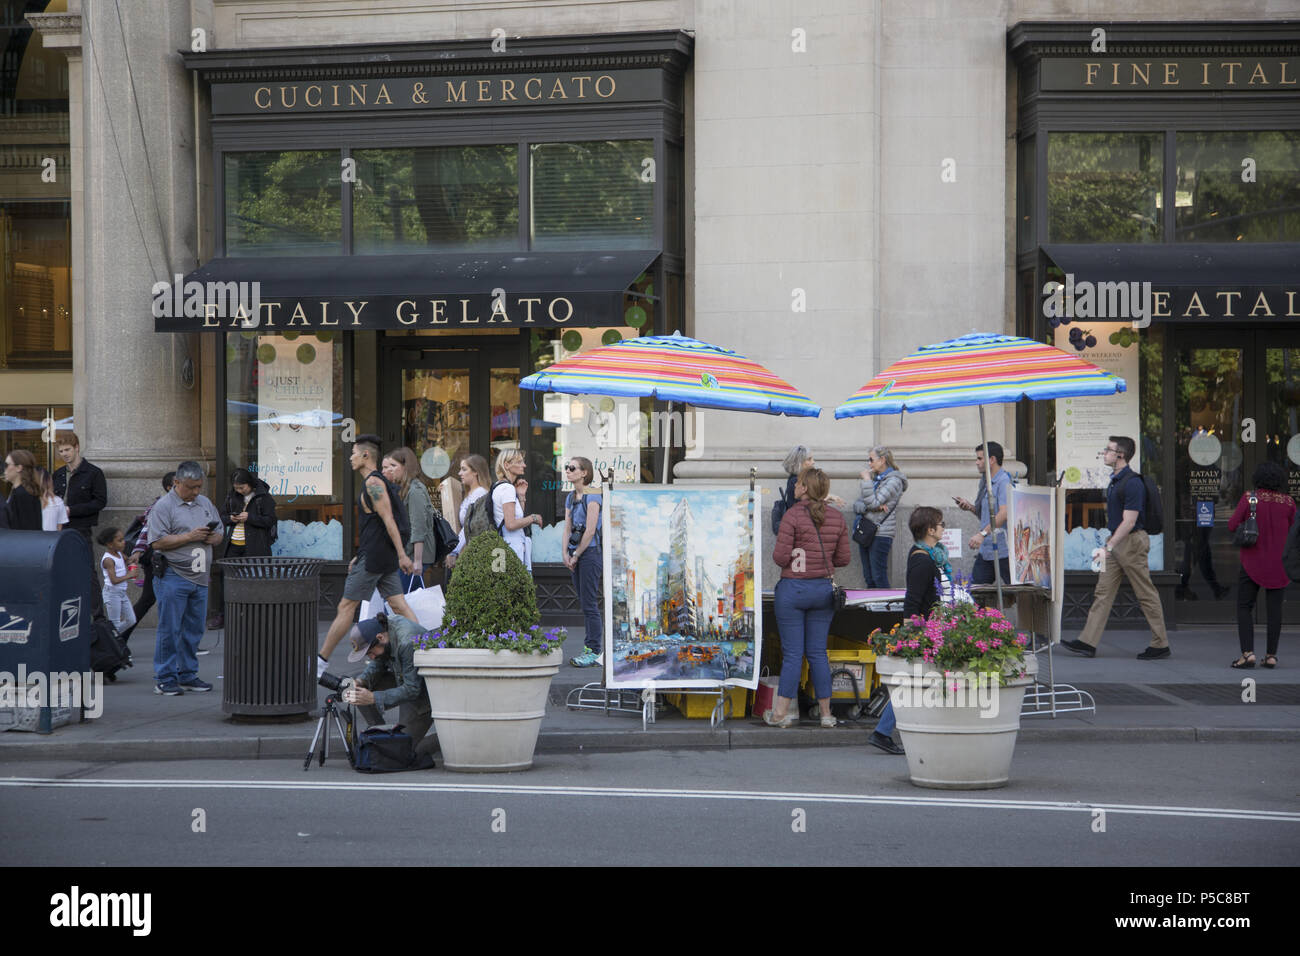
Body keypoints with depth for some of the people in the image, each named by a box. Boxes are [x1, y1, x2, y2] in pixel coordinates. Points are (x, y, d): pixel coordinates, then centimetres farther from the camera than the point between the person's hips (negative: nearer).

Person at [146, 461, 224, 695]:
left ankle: (188, 674, 19)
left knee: (193, 630, 10)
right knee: (170, 629, -5)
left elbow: (219, 534, 21)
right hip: (173, 577, -6)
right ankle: (164, 678, 1)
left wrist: (212, 537, -2)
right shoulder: (163, 506, -6)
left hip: (200, 579, 6)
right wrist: (189, 537, -17)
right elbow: (157, 542, -14)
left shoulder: (206, 504, 15)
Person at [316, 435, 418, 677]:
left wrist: (402, 555, -25)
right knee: (398, 605, 5)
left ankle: (320, 662, 3)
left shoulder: (373, 482, -12)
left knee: (346, 607, -3)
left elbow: (388, 520, -20)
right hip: (384, 557, 10)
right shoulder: (377, 482, 18)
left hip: (373, 557, -10)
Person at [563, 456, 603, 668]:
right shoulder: (571, 498, 14)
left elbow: (590, 531, -15)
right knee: (584, 603, 10)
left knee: (590, 604, -8)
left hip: (590, 553, -8)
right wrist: (566, 554, 0)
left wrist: (576, 555, -10)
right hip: (576, 555, 8)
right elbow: (567, 527, 12)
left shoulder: (592, 496, -11)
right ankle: (591, 648, 14)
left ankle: (594, 652, -6)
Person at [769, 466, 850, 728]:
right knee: (818, 652, 12)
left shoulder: (793, 515, -13)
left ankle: (781, 713, 4)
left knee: (792, 653, 0)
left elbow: (780, 557, -15)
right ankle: (825, 713, 13)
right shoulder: (837, 518, 2)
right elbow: (843, 559, 6)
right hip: (824, 589, 4)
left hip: (793, 588, -4)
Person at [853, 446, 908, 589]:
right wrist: (875, 507, -9)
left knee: (879, 578, -11)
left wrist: (866, 479, -9)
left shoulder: (894, 480, -7)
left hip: (881, 535, -8)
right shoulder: (874, 479, 18)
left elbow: (873, 502, -18)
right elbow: (856, 506, 11)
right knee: (869, 578, 7)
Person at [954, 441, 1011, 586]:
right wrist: (970, 507, 7)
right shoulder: (986, 482, 18)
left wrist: (983, 533, -30)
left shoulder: (1004, 481, -12)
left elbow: (1004, 513, -24)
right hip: (985, 549, 9)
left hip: (1003, 549, -9)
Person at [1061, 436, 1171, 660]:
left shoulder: (1132, 483, -18)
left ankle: (1160, 645, 7)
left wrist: (1108, 547, -23)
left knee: (1146, 595, -1)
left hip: (1132, 541, -10)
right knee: (1103, 591, 5)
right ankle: (1088, 642, 4)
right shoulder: (1115, 480, 12)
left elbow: (1129, 522, -22)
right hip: (1117, 541, 10)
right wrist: (1109, 546, 19)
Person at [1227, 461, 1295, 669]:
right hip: (1279, 563, 2)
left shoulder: (1249, 498, -9)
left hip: (1253, 562, -2)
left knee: (1244, 607, 3)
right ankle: (1271, 654, 5)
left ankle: (1248, 652, -10)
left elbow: (1232, 525, -8)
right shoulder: (1288, 502, -3)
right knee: (1274, 609, 7)